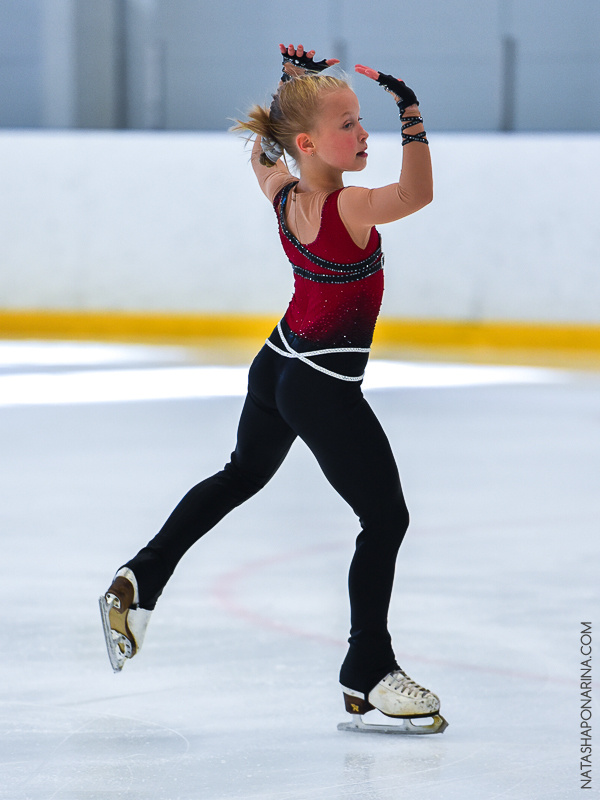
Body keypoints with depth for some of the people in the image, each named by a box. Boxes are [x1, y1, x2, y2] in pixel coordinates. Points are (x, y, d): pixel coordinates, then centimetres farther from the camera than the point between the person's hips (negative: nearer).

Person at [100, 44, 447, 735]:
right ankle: (367, 674, 6)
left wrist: (291, 82, 16)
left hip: (277, 367, 9)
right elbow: (417, 193, -45)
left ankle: (142, 579, 38)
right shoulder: (347, 209, -27)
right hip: (325, 390, -9)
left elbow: (262, 148, 20)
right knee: (386, 518, 1)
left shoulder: (283, 193, -3)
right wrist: (411, 117, -43)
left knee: (242, 473, 32)